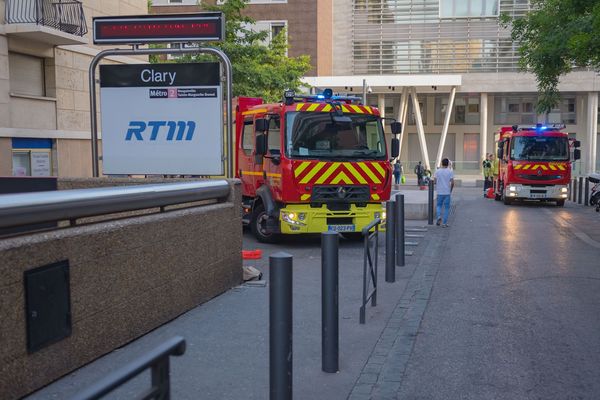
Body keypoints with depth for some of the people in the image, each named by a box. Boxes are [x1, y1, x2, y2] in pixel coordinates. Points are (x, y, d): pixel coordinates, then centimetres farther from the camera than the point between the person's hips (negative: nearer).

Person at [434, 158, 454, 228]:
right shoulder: (450, 171, -5)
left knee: (439, 205, 17)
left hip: (439, 192, 1)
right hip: (447, 192, -1)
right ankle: (444, 223, 6)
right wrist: (451, 190, 6)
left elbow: (434, 181, -3)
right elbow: (452, 182, -10)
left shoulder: (437, 171, 0)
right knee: (447, 207, 7)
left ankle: (439, 217, -9)